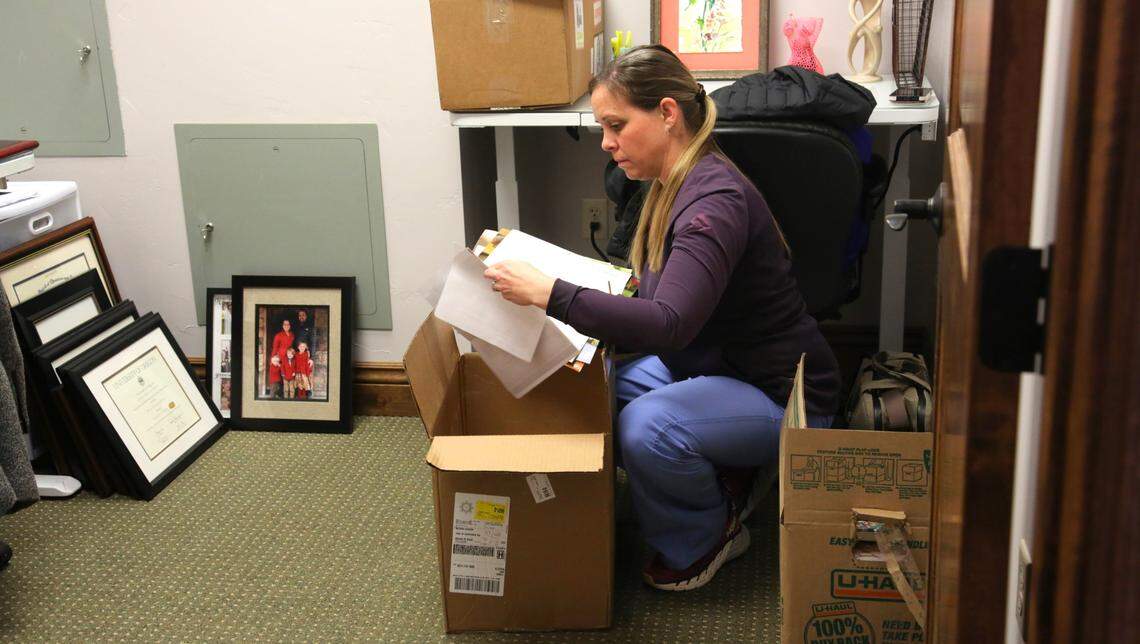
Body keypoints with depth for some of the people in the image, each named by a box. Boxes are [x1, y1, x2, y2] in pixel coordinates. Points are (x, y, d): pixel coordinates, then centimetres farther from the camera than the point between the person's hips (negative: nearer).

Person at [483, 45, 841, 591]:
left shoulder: (715, 201, -27)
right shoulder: (674, 187, 4)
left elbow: (669, 325, -39)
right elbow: (654, 299, 12)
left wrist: (549, 294, -41)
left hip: (783, 396, -9)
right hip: (709, 366, 9)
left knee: (647, 425, -32)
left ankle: (705, 537, -1)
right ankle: (719, 480, 8)